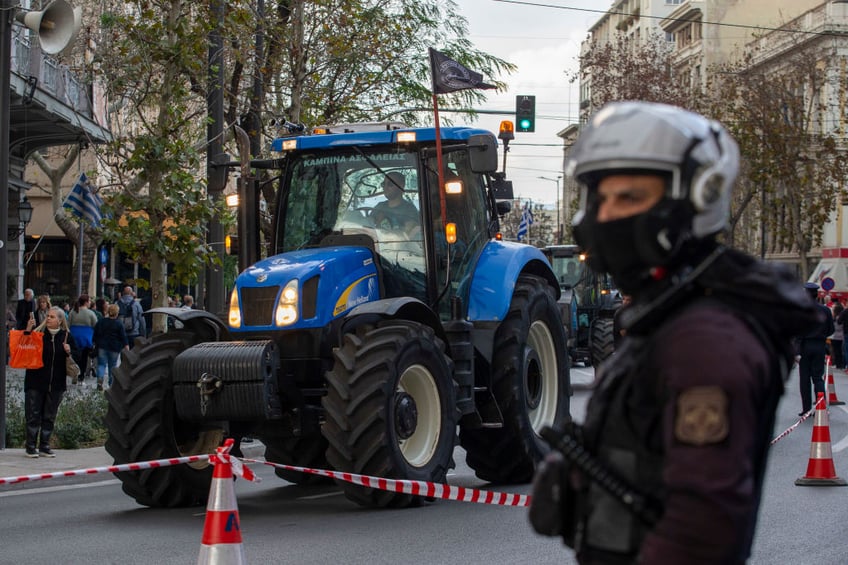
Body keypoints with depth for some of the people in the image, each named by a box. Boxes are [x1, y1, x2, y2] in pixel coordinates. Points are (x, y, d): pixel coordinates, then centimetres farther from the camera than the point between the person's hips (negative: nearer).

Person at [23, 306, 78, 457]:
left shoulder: (67, 336, 4)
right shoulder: (38, 331, -4)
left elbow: (76, 355, 10)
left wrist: (69, 352, -11)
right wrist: (28, 330, -19)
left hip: (56, 383, 2)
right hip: (35, 382, -2)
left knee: (50, 417, 9)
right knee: (33, 416, 0)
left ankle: (44, 446, 17)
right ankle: (31, 446, 7)